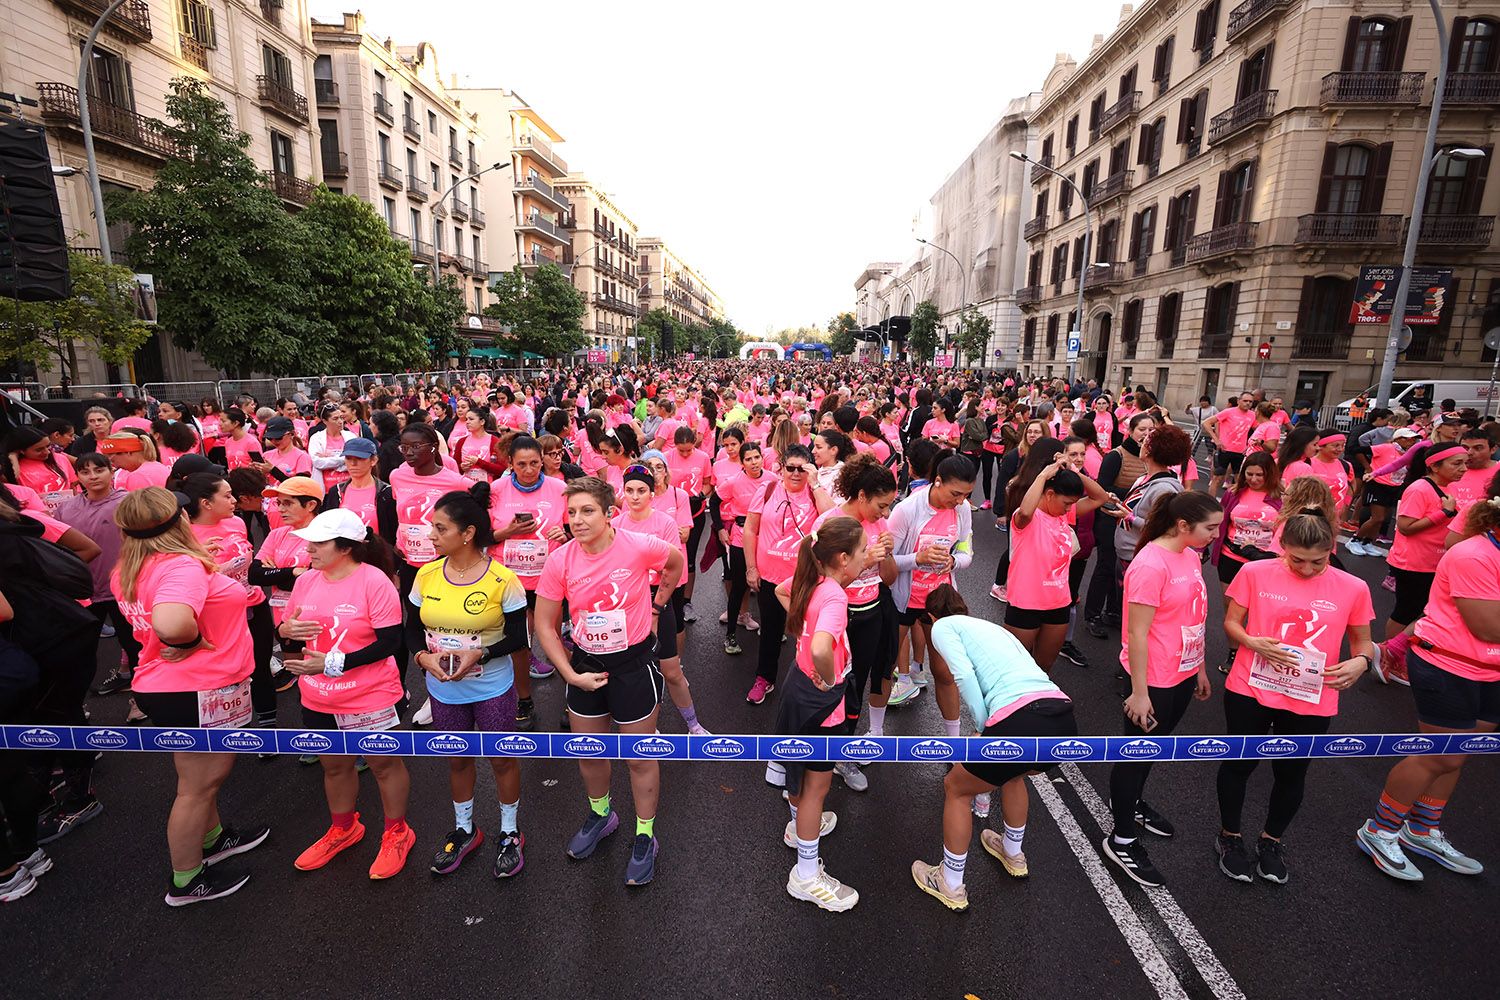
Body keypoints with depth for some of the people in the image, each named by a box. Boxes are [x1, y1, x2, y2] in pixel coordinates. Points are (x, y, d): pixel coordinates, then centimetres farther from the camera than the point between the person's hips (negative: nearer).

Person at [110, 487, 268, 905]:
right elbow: (171, 623, -44)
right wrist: (191, 642, -23)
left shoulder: (129, 571, 3)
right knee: (197, 786, 8)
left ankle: (214, 839, 47)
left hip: (161, 685, 9)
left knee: (204, 775, 28)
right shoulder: (181, 565, -27)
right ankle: (187, 882, 25)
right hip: (197, 693, -9)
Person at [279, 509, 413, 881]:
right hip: (319, 699, 6)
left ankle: (397, 833, 34)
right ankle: (343, 829, 48)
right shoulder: (306, 581, 0)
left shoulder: (374, 581, -21)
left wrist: (333, 663, -25)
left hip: (371, 698, -6)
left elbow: (390, 642, -21)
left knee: (384, 765, 12)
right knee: (334, 766, 24)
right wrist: (286, 630, -13)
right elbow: (287, 630, 11)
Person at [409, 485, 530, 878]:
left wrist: (479, 654, -26)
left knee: (501, 759, 12)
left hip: (492, 688, -4)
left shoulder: (502, 578, -19)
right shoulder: (427, 574, -6)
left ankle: (510, 834, 35)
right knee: (457, 760, 22)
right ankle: (464, 830, 45)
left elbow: (519, 637, -13)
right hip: (443, 689, 4)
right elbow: (413, 628, 4)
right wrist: (424, 656, -15)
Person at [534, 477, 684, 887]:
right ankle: (600, 815, 50)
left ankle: (644, 838, 34)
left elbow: (676, 563, 3)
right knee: (587, 752, 20)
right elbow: (545, 625, -4)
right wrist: (571, 675, -8)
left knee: (640, 758, 11)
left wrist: (655, 607, 5)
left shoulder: (639, 547, -20)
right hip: (586, 664, 3)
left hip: (634, 662, -3)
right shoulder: (561, 560, -13)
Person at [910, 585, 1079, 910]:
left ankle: (951, 887, 32)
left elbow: (964, 675, -6)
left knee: (956, 788, 20)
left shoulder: (942, 626, 13)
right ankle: (1013, 855, 57)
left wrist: (985, 730, 3)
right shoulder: (992, 626, 33)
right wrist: (995, 735, 51)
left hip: (1022, 724, -7)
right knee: (1011, 772, 38)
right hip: (1066, 721, 7)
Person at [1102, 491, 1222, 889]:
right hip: (1154, 679, -8)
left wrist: (1201, 669, 19)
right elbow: (1137, 634, -23)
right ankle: (1122, 840, 21)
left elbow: (1194, 618, 13)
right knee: (1138, 752, 6)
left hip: (1184, 674, 8)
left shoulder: (1191, 556, 3)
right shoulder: (1151, 565, -24)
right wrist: (1139, 693, -21)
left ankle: (1129, 802, 46)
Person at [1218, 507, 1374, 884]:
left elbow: (1362, 643, 8)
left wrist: (1360, 662, -14)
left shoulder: (1353, 588, -4)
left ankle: (1271, 841, 42)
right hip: (1251, 691, -1)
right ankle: (1230, 837, 36)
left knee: (1291, 773, 17)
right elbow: (1231, 623, -1)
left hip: (1312, 702, 2)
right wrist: (1253, 643, -20)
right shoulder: (1255, 573, -8)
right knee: (1240, 763, 13)